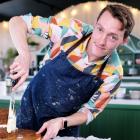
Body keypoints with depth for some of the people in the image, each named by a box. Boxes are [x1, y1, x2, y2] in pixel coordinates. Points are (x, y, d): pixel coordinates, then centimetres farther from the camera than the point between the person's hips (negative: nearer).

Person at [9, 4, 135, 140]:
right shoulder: (72, 30, -25)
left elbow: (89, 112, -11)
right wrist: (25, 55, -41)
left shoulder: (113, 74, -22)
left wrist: (62, 122, -30)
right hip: (30, 109, 1)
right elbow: (17, 22, -23)